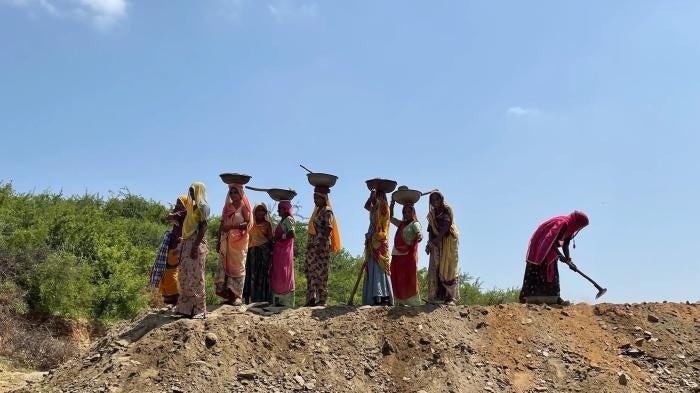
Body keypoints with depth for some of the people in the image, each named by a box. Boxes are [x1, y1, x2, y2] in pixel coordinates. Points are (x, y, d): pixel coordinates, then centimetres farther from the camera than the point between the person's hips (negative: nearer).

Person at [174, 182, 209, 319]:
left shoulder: (203, 206, -4)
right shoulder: (192, 206, 21)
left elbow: (203, 227, -14)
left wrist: (195, 246, -22)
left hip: (197, 243, -9)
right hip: (187, 242, 9)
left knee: (196, 276, -8)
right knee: (185, 275, 6)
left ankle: (200, 309, -5)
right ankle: (186, 307, 10)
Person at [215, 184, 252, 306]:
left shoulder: (244, 206, 0)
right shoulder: (227, 207, 14)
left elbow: (248, 223, -12)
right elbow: (222, 224, 14)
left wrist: (233, 226, -21)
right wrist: (219, 241, 9)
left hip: (239, 241, -5)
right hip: (226, 241, 5)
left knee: (238, 267, -4)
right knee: (224, 266, -1)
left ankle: (237, 296, -2)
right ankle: (228, 294, 2)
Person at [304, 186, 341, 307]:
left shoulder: (327, 211, -5)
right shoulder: (317, 211, 21)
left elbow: (328, 229, -14)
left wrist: (320, 244, -21)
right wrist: (310, 244, 15)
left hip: (321, 246, -9)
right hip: (312, 246, 9)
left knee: (320, 272, -9)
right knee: (310, 272, 6)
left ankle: (322, 300, -7)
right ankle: (311, 299, 8)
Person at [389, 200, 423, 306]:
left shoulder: (414, 224, 3)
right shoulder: (401, 224, 22)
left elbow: (419, 234, -14)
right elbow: (390, 217, 33)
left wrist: (419, 237, -34)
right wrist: (392, 204, 26)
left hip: (408, 255, -6)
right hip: (397, 255, 6)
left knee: (409, 279, -9)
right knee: (397, 280, 1)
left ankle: (412, 302, -8)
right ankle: (400, 302, 3)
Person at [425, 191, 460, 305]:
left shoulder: (447, 209, -4)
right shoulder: (432, 213, 13)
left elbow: (446, 225, -16)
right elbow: (431, 229, 10)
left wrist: (437, 239, -25)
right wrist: (429, 242, -6)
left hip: (448, 241, -5)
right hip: (436, 244, 5)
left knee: (448, 269, -6)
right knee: (435, 269, -2)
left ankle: (451, 297, -5)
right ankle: (436, 296, -1)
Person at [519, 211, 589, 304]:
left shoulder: (570, 227, 3)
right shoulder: (562, 223, -25)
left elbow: (565, 245, 7)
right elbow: (551, 241, -27)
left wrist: (569, 260, -1)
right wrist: (560, 255, -29)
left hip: (549, 250, 10)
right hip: (538, 246, -9)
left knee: (552, 271, 6)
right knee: (535, 272, -13)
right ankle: (524, 297, -15)